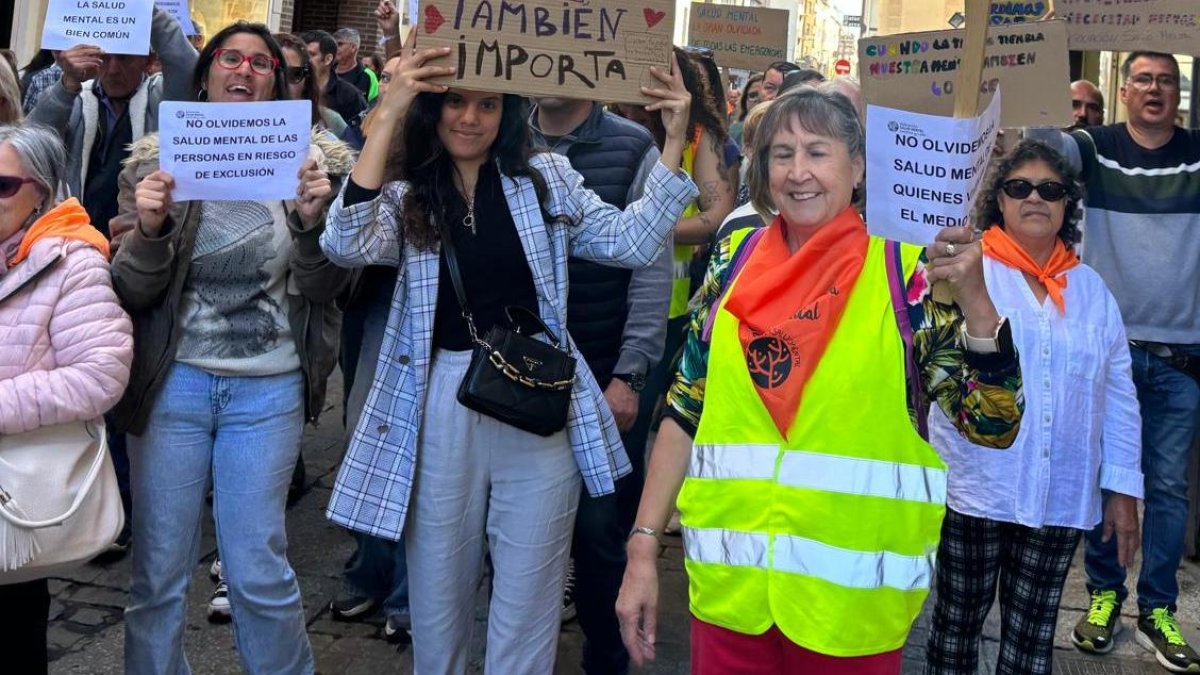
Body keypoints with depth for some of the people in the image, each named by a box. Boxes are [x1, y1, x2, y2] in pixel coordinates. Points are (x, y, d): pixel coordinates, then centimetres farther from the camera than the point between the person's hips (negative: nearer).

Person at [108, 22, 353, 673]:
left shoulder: (312, 162, 2)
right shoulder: (158, 161, 2)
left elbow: (324, 289, 0)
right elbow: (130, 292, -1)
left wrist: (313, 222, -17)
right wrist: (150, 230, -20)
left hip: (270, 392, 0)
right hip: (172, 383, 1)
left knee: (258, 571, 5)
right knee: (159, 571, 8)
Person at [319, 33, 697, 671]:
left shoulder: (547, 178, 5)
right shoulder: (407, 192, 2)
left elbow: (632, 241, 0)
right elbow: (349, 244, -18)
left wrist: (675, 140, -9)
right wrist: (387, 116, -22)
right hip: (441, 409, 0)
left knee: (528, 595, 9)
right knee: (438, 589, 16)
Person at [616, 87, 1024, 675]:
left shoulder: (906, 269, -6)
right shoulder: (735, 259, 3)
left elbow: (994, 424, -11)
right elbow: (684, 412, 6)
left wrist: (973, 296, -24)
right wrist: (643, 549, 2)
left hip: (854, 589, -2)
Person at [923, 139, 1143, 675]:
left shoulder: (1090, 287, 8)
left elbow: (1118, 394, 10)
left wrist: (1123, 488, 7)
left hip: (1061, 496, 4)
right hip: (976, 490, -3)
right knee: (959, 622, 10)